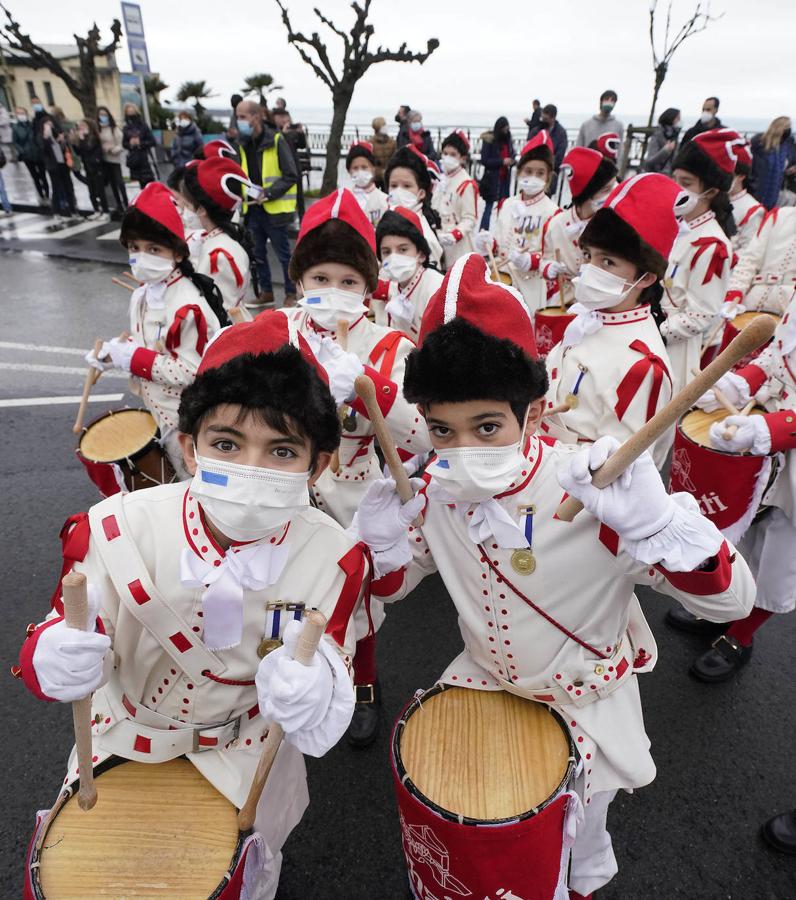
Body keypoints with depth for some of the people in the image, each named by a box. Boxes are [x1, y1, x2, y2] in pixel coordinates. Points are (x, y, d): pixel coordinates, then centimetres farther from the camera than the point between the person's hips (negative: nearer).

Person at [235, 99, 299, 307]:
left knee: (283, 253, 2)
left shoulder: (276, 141, -10)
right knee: (258, 253, 13)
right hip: (253, 208, 6)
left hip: (274, 208, -6)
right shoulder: (243, 143, 8)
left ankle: (291, 293, 15)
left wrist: (267, 194, -18)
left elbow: (291, 176, -12)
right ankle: (266, 292, 25)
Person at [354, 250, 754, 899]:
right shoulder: (438, 492, -19)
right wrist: (382, 541, -25)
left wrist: (654, 519, -48)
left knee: (575, 829, 17)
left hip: (587, 698, -3)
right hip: (485, 676, 3)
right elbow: (394, 584, -2)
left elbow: (731, 600, -28)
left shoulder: (592, 495, -33)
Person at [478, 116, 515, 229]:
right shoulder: (489, 140, -7)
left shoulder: (508, 140, 8)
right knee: (489, 206, -4)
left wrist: (512, 160, -6)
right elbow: (484, 160, -12)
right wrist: (502, 161, -19)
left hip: (505, 178, 5)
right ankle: (483, 232, 0)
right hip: (492, 178, -5)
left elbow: (512, 155, 19)